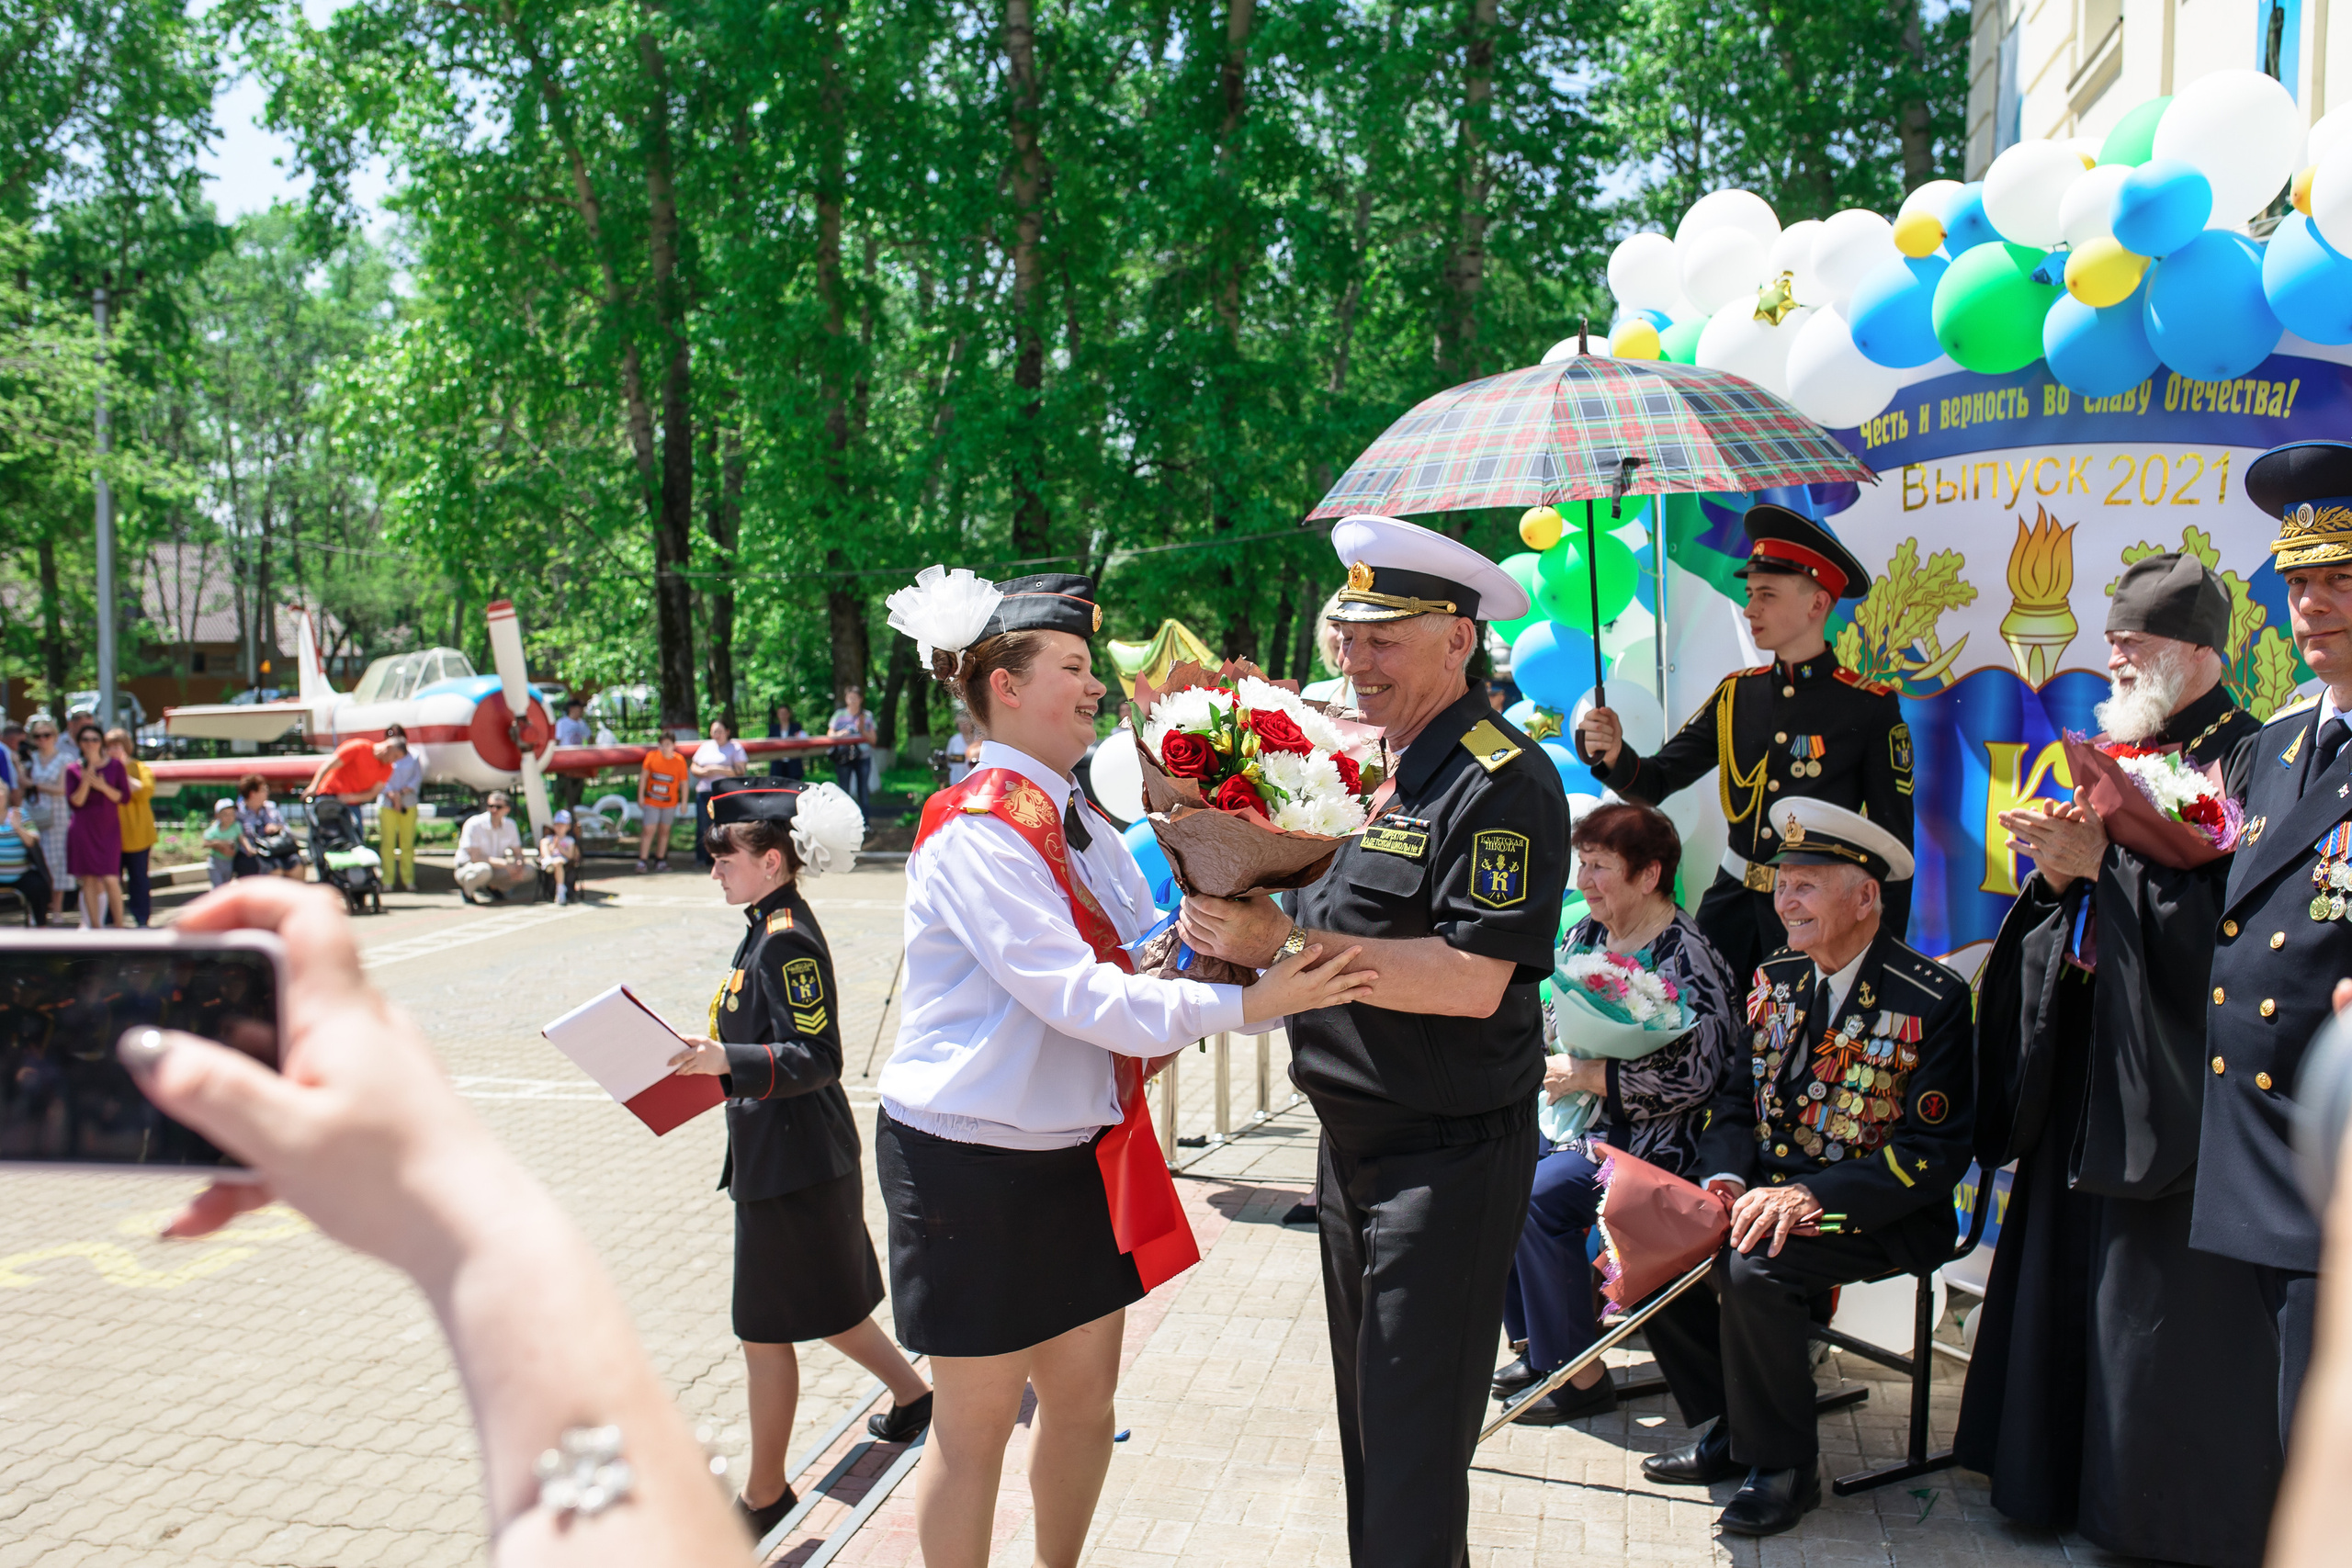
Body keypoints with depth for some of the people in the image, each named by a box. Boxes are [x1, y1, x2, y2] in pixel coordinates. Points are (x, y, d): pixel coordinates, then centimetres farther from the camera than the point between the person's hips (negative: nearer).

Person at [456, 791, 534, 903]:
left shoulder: (510, 825, -3)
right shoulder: (474, 824, -19)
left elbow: (518, 853, 4)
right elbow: (475, 858, -23)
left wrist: (519, 865, -21)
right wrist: (504, 863, -32)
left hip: (496, 868, 6)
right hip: (468, 867, -5)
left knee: (530, 871, -15)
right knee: (484, 870, -42)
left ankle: (493, 887, 7)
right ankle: (466, 890, -8)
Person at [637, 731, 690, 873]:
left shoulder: (680, 761, -7)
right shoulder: (651, 756, -7)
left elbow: (684, 783, -2)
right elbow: (643, 776, 0)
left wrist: (684, 802, -3)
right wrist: (640, 796, -2)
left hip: (670, 803, 1)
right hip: (651, 802, -1)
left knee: (664, 831, 10)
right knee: (649, 831, -6)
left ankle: (660, 861, 19)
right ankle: (642, 861, -3)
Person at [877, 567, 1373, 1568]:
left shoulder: (1082, 824, 8)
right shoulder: (976, 830, -20)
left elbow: (1145, 952, 6)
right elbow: (1082, 998, -28)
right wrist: (1246, 1004, -30)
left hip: (1077, 1149, 8)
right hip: (971, 1158, -8)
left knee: (1084, 1396, 19)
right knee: (976, 1424, 7)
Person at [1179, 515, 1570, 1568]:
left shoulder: (1501, 780, -17)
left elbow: (1473, 979, -26)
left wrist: (1283, 942, -26)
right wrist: (1234, 924, -6)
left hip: (1448, 1157, -8)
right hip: (1351, 1145, 9)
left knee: (1414, 1466, 2)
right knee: (1366, 1429, 22)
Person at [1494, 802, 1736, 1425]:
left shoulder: (1684, 958, -15)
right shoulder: (1584, 935, 10)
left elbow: (1693, 1075, -23)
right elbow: (1550, 1022, 23)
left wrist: (1585, 1076, -21)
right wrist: (1542, 1063, 1)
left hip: (1647, 1141, -8)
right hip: (1576, 1122, 8)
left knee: (1535, 1195, -26)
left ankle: (1583, 1377, -11)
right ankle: (1534, 1346, 4)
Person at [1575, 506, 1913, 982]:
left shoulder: (1871, 706, -6)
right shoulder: (1737, 694, 6)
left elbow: (1893, 843, -3)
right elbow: (1656, 783, 6)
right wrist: (1615, 756, -16)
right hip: (1732, 903, 4)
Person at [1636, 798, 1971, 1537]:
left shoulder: (1933, 1000, -13)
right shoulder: (1776, 979, 7)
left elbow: (1933, 1153, -16)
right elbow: (1738, 1096, 11)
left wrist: (1810, 1198, -26)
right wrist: (1726, 1176, -11)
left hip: (1880, 1215, -7)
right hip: (1768, 1189, 7)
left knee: (1754, 1268, -32)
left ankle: (1784, 1464, -8)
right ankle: (1730, 1427, 6)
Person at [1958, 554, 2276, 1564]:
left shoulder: (2245, 760, -9)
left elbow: (2231, 917, -20)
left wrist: (2103, 865, -20)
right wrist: (2056, 875, -5)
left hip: (2174, 1066, -7)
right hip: (2086, 1061, 7)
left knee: (2164, 1302, -1)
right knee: (2073, 1276, 12)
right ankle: (2062, 1479, 25)